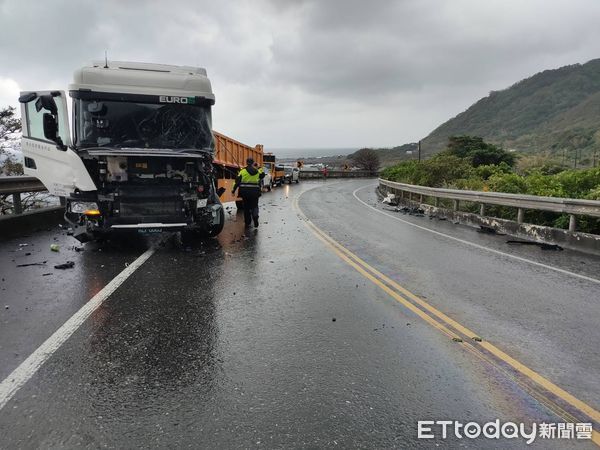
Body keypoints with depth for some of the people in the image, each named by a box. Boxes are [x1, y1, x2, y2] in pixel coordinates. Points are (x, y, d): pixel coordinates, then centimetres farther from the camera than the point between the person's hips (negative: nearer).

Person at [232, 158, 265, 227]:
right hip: (254, 191, 0)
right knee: (254, 206, 11)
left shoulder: (243, 171, -2)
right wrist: (260, 169, 31)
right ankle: (255, 217, -16)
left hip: (245, 191, 0)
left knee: (246, 206, 13)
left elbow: (237, 181, -5)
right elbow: (262, 176, 24)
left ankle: (247, 222, 19)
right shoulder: (257, 171, 5)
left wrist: (233, 190, 0)